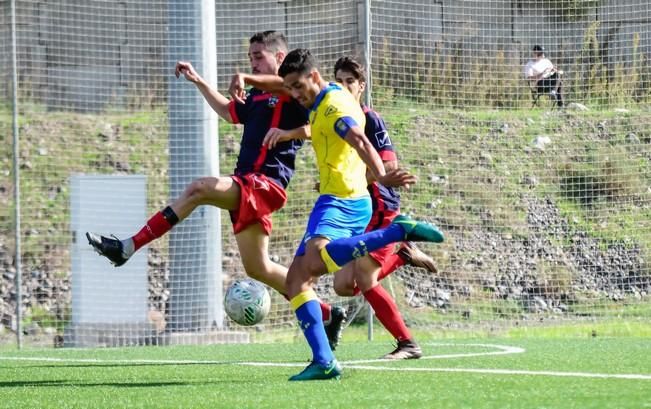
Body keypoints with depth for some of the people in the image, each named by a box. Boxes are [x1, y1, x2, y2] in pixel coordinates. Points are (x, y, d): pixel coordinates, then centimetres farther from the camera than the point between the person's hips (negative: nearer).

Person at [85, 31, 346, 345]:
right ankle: (328, 314, 18)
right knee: (257, 269, 11)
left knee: (199, 189, -27)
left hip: (265, 184, -10)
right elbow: (230, 112, 42)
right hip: (246, 187, 10)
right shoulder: (257, 95, 23)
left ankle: (126, 248, -30)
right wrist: (199, 82, 35)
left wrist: (285, 133, -29)